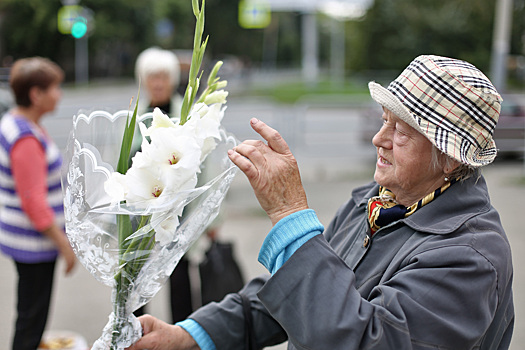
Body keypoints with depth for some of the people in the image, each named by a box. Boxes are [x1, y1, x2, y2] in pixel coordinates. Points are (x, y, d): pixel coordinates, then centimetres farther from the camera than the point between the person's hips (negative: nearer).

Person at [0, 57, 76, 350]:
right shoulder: (27, 139, -23)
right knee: (32, 318, 2)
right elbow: (34, 202, -25)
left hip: (26, 240, 10)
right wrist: (63, 243, -17)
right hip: (34, 243, -10)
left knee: (30, 313, 21)